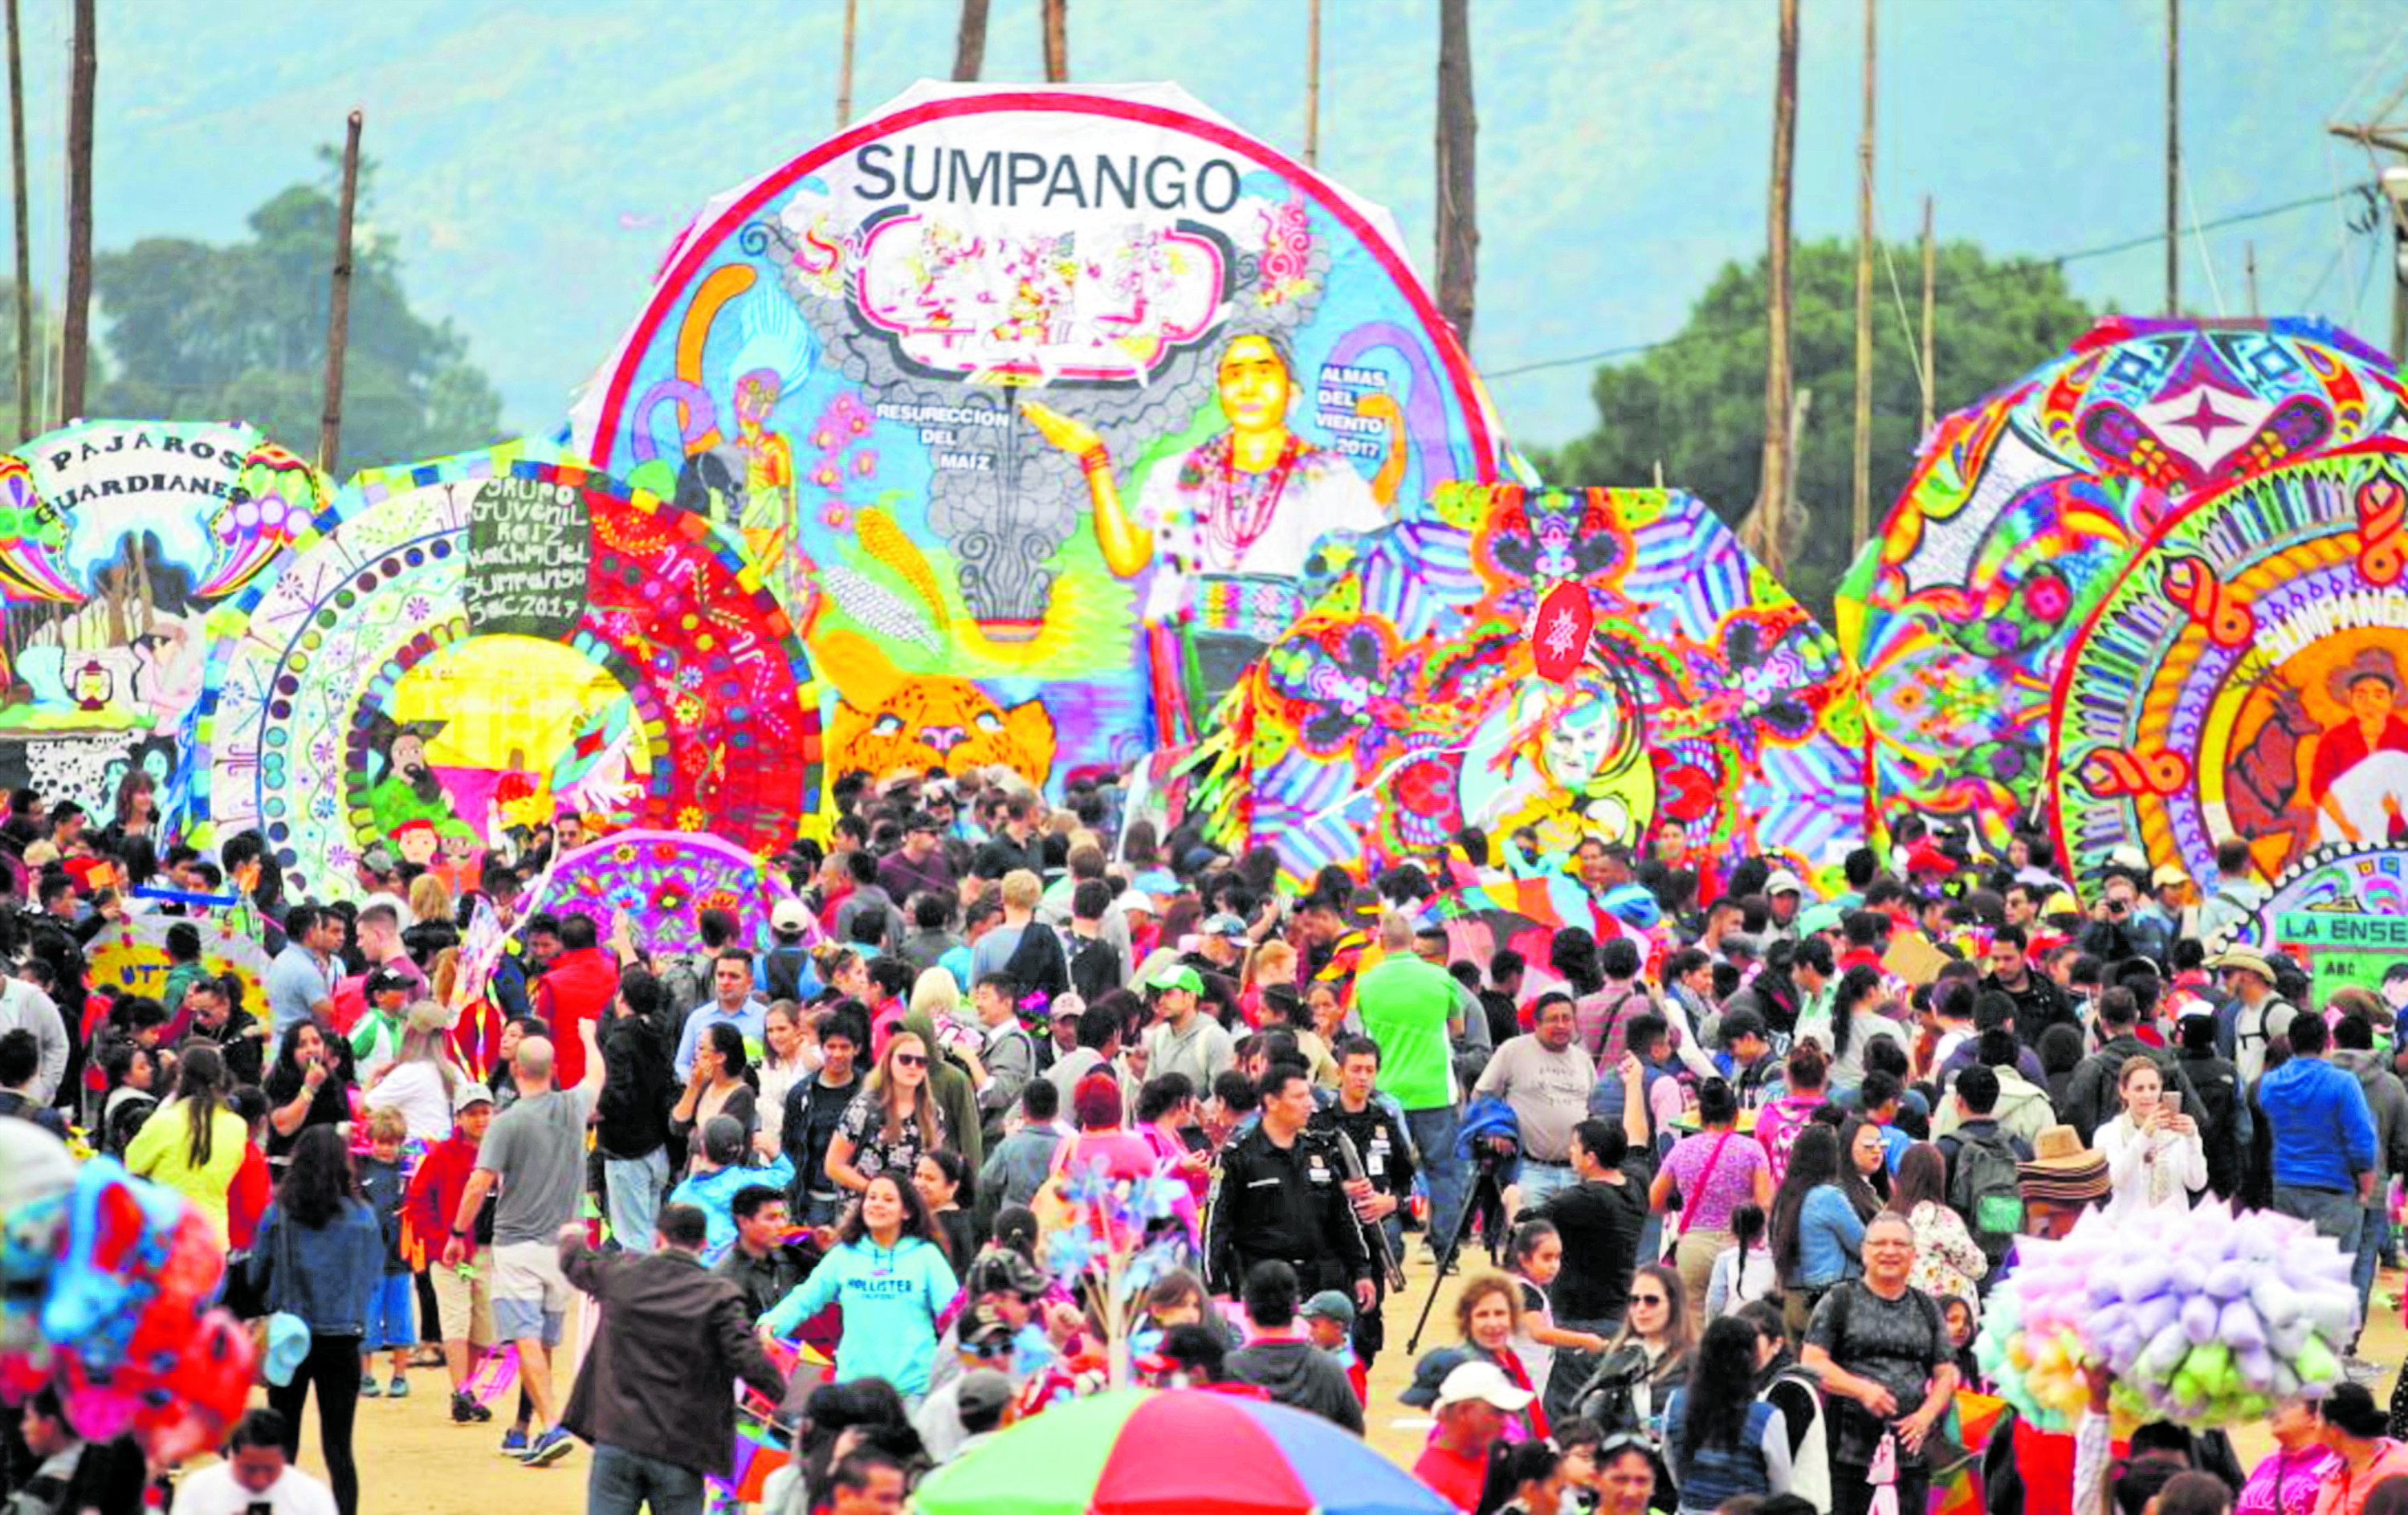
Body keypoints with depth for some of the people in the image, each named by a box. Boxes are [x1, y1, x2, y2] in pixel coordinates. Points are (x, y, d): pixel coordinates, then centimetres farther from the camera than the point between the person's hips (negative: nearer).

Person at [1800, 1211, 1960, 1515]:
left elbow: (1947, 1374, 14)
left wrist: (1926, 1415, -5)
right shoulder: (1840, 1301, 5)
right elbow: (1812, 1363, -2)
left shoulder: (1926, 1308, 16)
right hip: (1848, 1452, -3)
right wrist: (1862, 1389, -16)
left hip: (1910, 1454, 3)